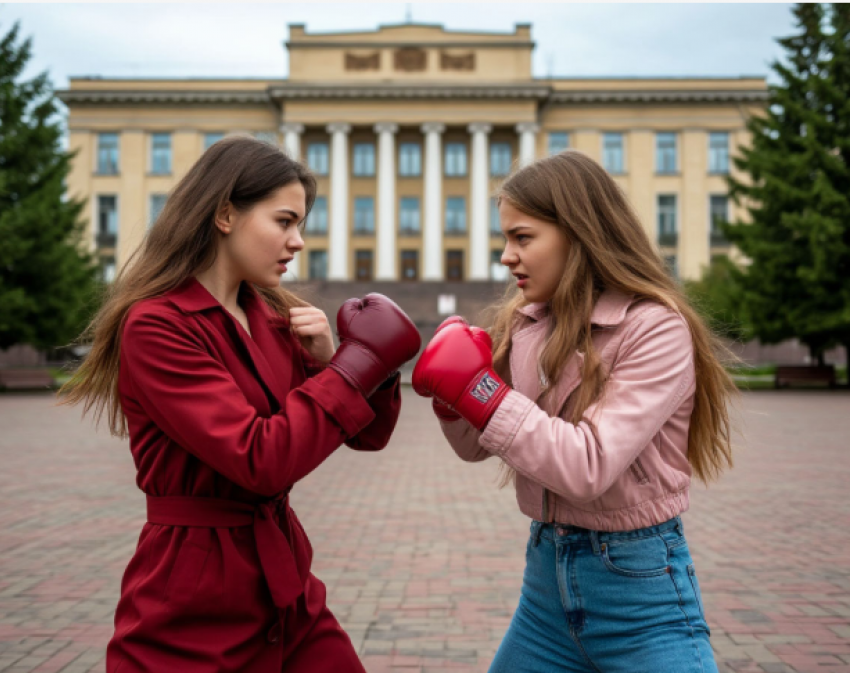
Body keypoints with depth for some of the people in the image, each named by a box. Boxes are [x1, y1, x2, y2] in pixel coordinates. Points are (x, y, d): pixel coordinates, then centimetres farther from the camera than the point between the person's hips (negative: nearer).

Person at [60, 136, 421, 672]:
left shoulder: (274, 316, 6)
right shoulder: (156, 326, -15)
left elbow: (368, 434, 8)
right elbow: (262, 461, -24)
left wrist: (330, 361, -11)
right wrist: (360, 362, -16)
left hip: (285, 585, 7)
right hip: (192, 612, -6)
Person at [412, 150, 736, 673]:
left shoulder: (656, 327, -17)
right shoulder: (523, 323, 1)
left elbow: (588, 468, -25)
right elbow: (476, 447, 8)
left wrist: (478, 388, -24)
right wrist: (453, 394, -12)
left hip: (638, 588, -6)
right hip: (547, 570, 6)